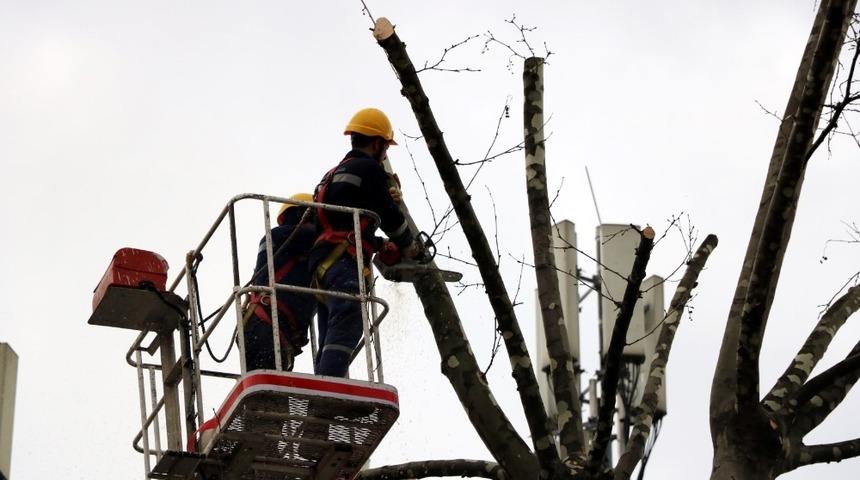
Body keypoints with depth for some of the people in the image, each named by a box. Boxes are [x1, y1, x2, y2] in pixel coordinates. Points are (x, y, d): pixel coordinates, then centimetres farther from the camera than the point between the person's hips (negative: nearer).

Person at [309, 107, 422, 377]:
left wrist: (382, 244, 30)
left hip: (321, 263, 9)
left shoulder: (332, 175, 31)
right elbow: (389, 216, 3)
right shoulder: (369, 169, 3)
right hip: (344, 263, -9)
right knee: (347, 327, -23)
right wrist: (410, 247, 20)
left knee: (330, 343, 4)